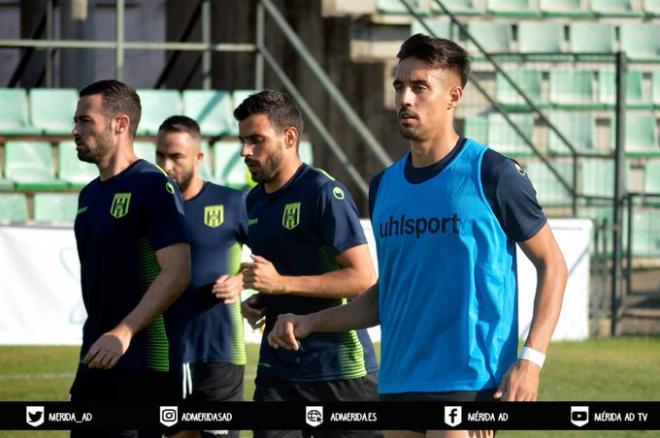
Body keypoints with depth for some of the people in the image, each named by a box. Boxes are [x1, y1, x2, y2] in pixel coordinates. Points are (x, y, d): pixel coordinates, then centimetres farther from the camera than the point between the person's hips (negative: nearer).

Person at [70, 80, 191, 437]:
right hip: (95, 360, 8)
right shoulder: (89, 196, 16)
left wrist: (124, 332, -24)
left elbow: (177, 273, -18)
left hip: (142, 364, -8)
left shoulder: (153, 187, -10)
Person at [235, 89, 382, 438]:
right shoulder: (254, 201, 12)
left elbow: (363, 278, -18)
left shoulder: (326, 193, -13)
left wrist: (280, 283, -23)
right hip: (277, 368, 7)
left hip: (340, 368, -7)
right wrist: (257, 302, 5)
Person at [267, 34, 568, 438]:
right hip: (397, 384, 7)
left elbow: (552, 265, -1)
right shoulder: (385, 185, 13)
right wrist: (311, 323, 11)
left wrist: (531, 359, -12)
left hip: (469, 384, -7)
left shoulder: (491, 174, -6)